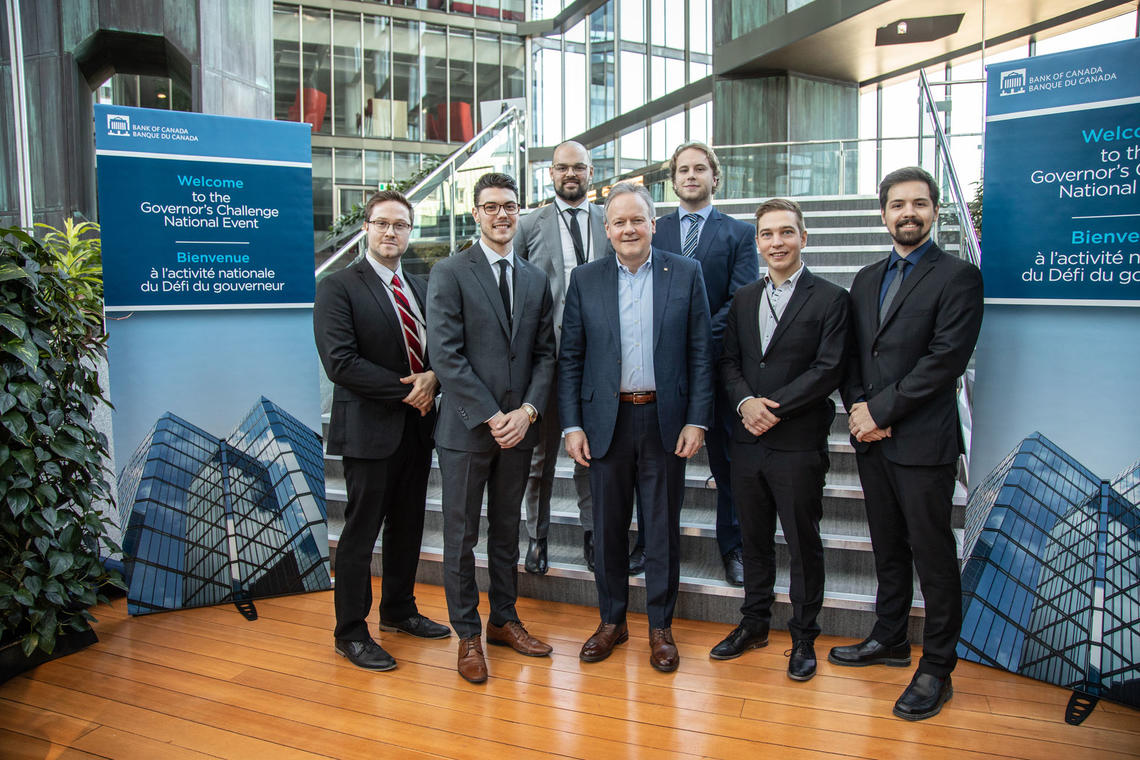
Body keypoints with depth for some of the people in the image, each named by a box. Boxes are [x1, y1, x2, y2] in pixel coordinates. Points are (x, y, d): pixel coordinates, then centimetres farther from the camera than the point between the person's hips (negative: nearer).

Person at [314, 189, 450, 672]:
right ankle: (351, 633, 16)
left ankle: (399, 610, 33)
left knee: (407, 525, 16)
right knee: (361, 531, 2)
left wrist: (432, 378, -8)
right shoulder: (339, 287, -8)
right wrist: (406, 389, -16)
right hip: (370, 428, -6)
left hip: (417, 424, 7)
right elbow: (340, 362, -17)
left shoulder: (421, 288, 13)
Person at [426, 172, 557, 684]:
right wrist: (490, 416, -15)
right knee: (461, 535, 6)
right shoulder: (449, 274, -5)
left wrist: (528, 409, -7)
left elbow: (545, 353, 8)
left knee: (507, 531, 16)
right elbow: (446, 355, -12)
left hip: (518, 427, 5)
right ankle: (468, 635, 21)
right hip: (466, 429, -4)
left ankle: (504, 620, 31)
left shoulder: (536, 280, 10)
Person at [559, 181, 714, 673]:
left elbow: (700, 353, 0)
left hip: (665, 420, -1)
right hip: (606, 420, 1)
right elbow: (570, 358, 3)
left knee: (663, 527, 8)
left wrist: (697, 420, -6)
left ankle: (660, 627, 24)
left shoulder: (685, 274, 1)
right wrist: (572, 425, -3)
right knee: (608, 526, 10)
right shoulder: (585, 280, 4)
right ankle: (612, 621, 27)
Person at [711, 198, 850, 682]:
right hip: (747, 441, 5)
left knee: (803, 542, 6)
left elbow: (828, 370, -12)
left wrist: (772, 407, -17)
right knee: (754, 537, 15)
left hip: (799, 443, -4)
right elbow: (728, 361, 9)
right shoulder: (743, 300, 12)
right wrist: (744, 402, -11)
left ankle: (803, 636, 22)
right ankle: (754, 623, 31)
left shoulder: (830, 299, -4)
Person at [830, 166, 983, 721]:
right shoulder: (865, 280, 14)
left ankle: (936, 669, 15)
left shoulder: (957, 277, -6)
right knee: (887, 547, 17)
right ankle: (890, 638, 33)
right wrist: (857, 408, -4)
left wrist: (880, 409, -15)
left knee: (932, 555, 2)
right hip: (872, 438, 6)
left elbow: (946, 358, -15)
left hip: (923, 442, -6)